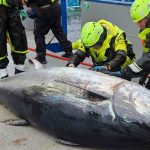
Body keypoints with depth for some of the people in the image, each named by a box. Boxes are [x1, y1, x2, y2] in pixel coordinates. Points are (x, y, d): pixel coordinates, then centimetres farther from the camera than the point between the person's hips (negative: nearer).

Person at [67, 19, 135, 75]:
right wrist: (71, 64, -39)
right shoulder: (88, 40, -14)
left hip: (118, 66, -4)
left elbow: (121, 56, -38)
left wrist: (107, 67, -56)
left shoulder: (116, 36, -28)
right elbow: (79, 53, -17)